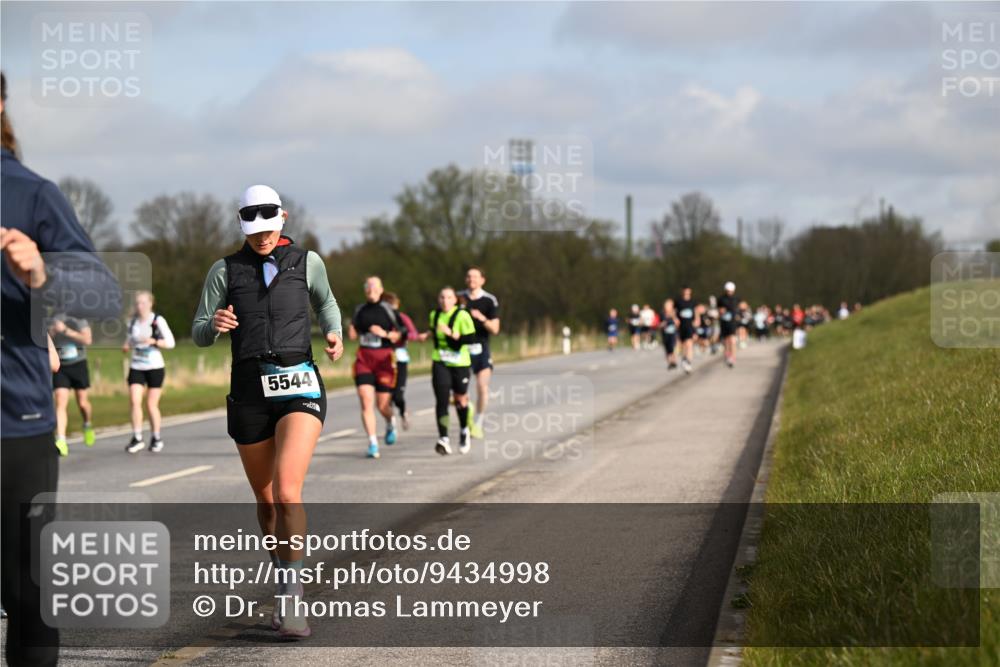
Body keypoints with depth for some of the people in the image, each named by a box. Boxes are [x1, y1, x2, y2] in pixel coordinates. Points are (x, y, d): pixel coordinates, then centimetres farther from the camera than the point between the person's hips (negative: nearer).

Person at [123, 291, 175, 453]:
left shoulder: (158, 320, -6)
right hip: (136, 367, 3)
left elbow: (170, 343, -7)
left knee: (151, 405, 1)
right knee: (134, 401, -13)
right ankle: (137, 438, -10)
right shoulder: (133, 321, 7)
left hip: (155, 367, -3)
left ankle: (156, 438, 18)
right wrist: (126, 347, -3)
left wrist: (154, 341, -22)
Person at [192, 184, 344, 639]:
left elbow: (325, 302, 26)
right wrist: (215, 324, -21)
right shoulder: (225, 270, 6)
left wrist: (334, 335, 4)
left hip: (300, 386, -2)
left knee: (287, 491, -23)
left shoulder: (306, 261, 6)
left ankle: (288, 599, -17)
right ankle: (288, 590, 36)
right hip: (249, 392, 2)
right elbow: (199, 336, 3)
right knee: (266, 500, 13)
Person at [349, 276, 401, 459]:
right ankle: (373, 443, -13)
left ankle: (390, 423, 41)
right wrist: (352, 330, -1)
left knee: (382, 405, 4)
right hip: (363, 359, 2)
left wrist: (385, 333, -15)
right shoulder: (359, 310, 10)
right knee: (366, 400, -14)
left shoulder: (387, 310, 1)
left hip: (384, 359, -2)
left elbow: (399, 335, 2)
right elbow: (353, 335, 20)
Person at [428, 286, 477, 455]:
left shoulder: (462, 316, -13)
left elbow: (471, 339, -22)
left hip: (460, 363, -2)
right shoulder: (434, 315, 4)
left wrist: (451, 334, -28)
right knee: (441, 400, -13)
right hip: (440, 363, 2)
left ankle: (464, 431, 39)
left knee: (460, 399, 12)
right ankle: (443, 439, -19)